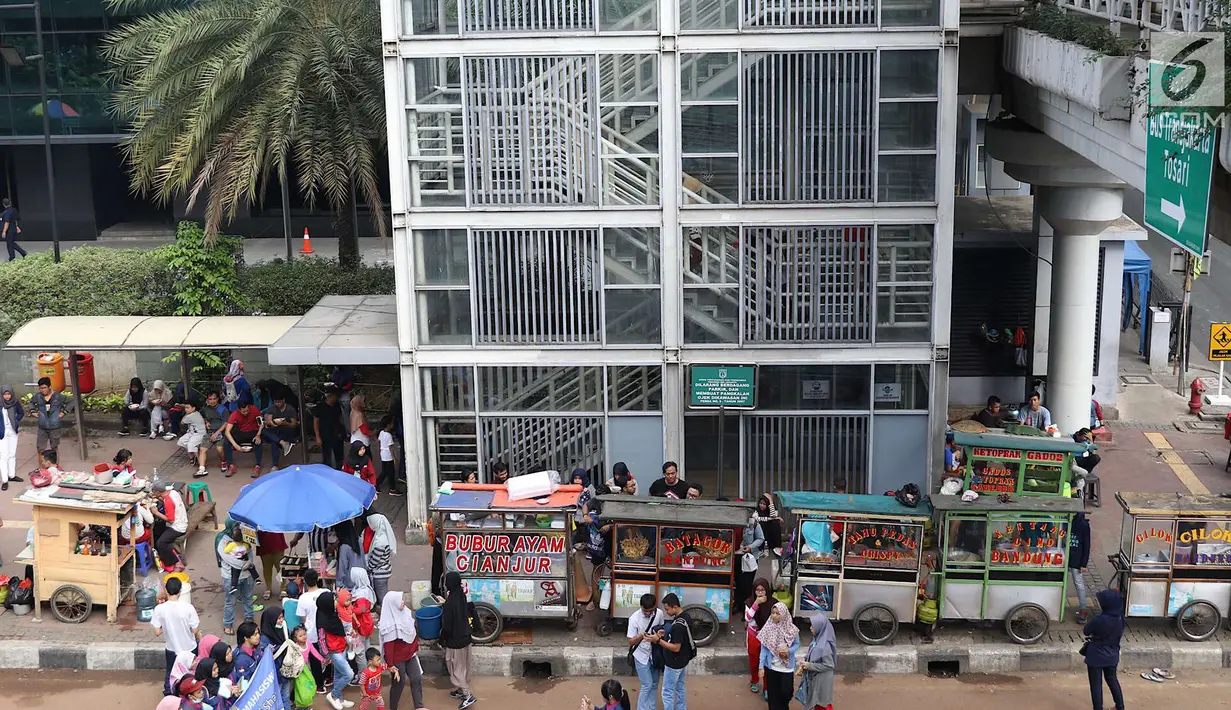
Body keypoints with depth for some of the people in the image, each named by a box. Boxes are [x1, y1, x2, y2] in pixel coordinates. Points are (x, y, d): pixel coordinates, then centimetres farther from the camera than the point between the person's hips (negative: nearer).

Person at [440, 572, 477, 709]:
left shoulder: (450, 603, -27)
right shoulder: (463, 597, -3)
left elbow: (447, 626, -23)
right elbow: (471, 614, 12)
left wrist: (442, 640, -6)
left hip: (454, 641, -8)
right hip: (466, 637, 8)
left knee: (456, 669, 5)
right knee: (464, 667, 21)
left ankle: (468, 696, 4)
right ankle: (462, 690, 36)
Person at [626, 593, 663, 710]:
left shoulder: (659, 613, -10)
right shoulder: (634, 618, -21)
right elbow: (630, 642, -16)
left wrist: (658, 636, -12)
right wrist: (641, 636, -36)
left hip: (655, 654, 4)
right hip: (641, 656, -4)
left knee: (654, 684, 12)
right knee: (647, 685, -6)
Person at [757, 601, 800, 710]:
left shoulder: (791, 629, -12)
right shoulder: (768, 628, -11)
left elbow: (797, 644, 2)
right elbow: (763, 649, -6)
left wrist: (789, 650, -19)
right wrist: (761, 666, -8)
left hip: (787, 667, 0)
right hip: (771, 667, 1)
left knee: (786, 692, 4)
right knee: (773, 693, 8)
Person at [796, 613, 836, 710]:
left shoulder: (824, 646, -31)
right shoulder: (817, 639, -4)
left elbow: (829, 665, -26)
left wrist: (809, 665, -23)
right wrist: (804, 664, -3)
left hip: (822, 680, -8)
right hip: (814, 677, 8)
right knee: (816, 702, 24)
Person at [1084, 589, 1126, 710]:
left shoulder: (1099, 620, -28)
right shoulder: (1120, 618, -8)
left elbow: (1085, 631, -12)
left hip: (1096, 656, -6)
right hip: (1112, 656, 6)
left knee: (1096, 684, 8)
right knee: (1112, 680, 25)